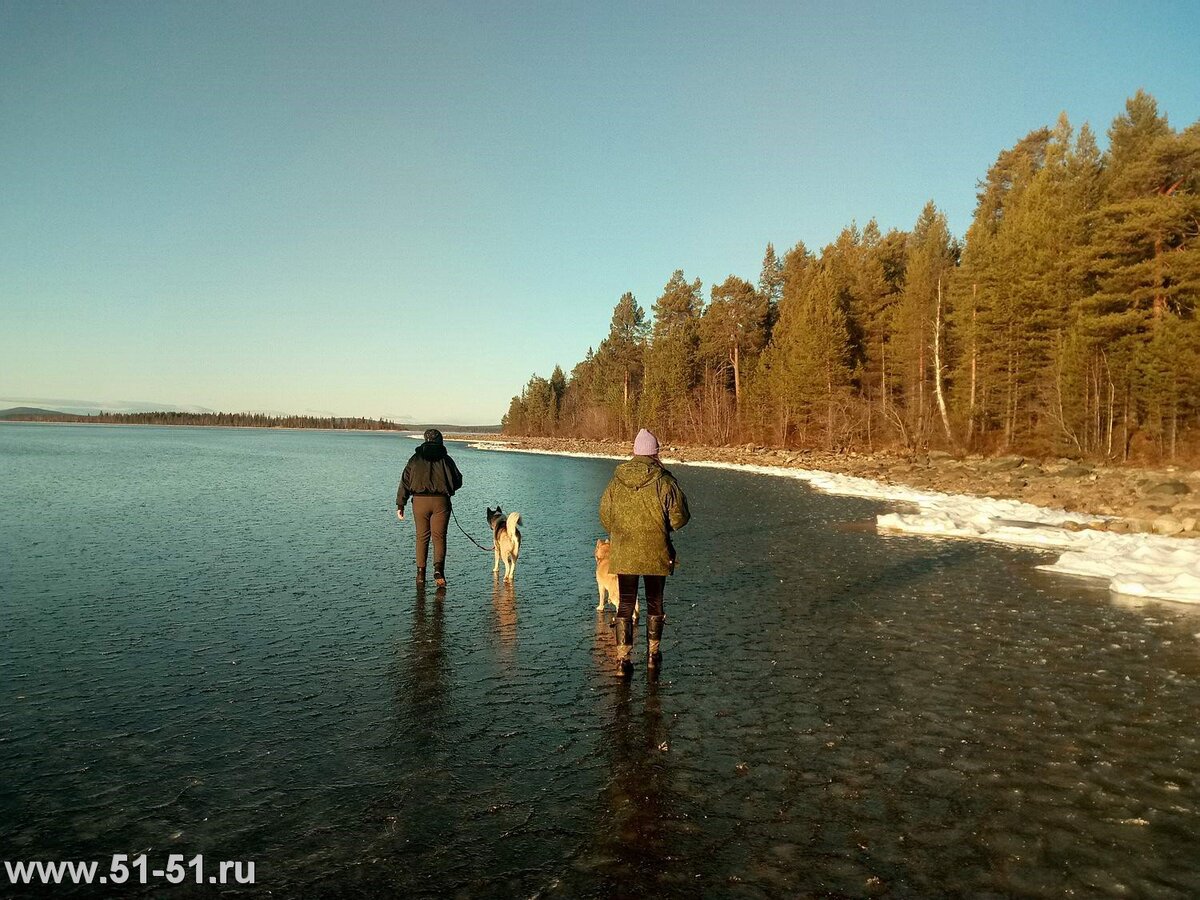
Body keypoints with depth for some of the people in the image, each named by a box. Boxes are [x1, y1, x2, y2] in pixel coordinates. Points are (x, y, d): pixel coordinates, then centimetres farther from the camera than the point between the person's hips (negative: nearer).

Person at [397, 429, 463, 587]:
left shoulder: (416, 459, 7)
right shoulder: (446, 459, 4)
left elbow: (405, 482, 3)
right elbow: (458, 482, 7)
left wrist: (400, 505, 4)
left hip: (419, 501, 1)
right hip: (441, 502, -1)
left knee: (422, 537, 12)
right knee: (439, 536, 1)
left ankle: (421, 573, 12)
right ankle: (438, 568, -18)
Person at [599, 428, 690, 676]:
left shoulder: (616, 481, -1)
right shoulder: (663, 481, -12)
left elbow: (604, 516, 7)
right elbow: (679, 517, -11)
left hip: (623, 555, 2)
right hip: (656, 554, -2)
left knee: (625, 605, 8)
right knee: (654, 604, 14)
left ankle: (623, 658, 5)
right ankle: (653, 655, 24)